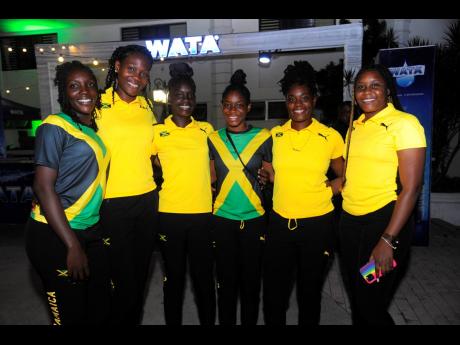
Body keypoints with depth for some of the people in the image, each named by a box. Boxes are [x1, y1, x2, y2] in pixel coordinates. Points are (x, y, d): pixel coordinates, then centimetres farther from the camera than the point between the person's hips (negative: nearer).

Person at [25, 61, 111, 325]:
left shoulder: (96, 131, 11)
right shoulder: (55, 127, -10)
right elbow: (43, 187, -16)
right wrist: (72, 245, -18)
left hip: (91, 232, 7)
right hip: (54, 235, -6)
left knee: (102, 309, 14)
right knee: (70, 315, 7)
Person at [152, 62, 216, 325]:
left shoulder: (207, 130, 6)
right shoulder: (157, 132, 1)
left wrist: (205, 189, 6)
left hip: (203, 214, 1)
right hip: (169, 214, -1)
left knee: (204, 276, 10)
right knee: (174, 276, 13)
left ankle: (208, 321, 30)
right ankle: (173, 321, 32)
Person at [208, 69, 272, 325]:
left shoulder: (263, 137, -3)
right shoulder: (213, 139, 2)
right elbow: (209, 178, 8)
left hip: (254, 218, -1)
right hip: (222, 218, 1)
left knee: (251, 280, 12)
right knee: (226, 279, 12)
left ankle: (250, 321, 33)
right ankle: (226, 321, 33)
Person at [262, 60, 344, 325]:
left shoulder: (331, 136, -4)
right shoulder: (275, 135, 3)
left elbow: (344, 176, 7)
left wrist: (333, 186, -10)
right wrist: (267, 174, -3)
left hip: (317, 223, -2)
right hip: (280, 222, 2)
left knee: (309, 292, 16)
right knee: (273, 293, 12)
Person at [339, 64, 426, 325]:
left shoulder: (404, 123, -11)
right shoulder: (356, 126, 10)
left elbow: (411, 187, -16)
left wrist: (388, 240, -21)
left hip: (384, 220, -7)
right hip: (350, 220, 7)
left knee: (371, 304, 3)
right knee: (356, 298, 19)